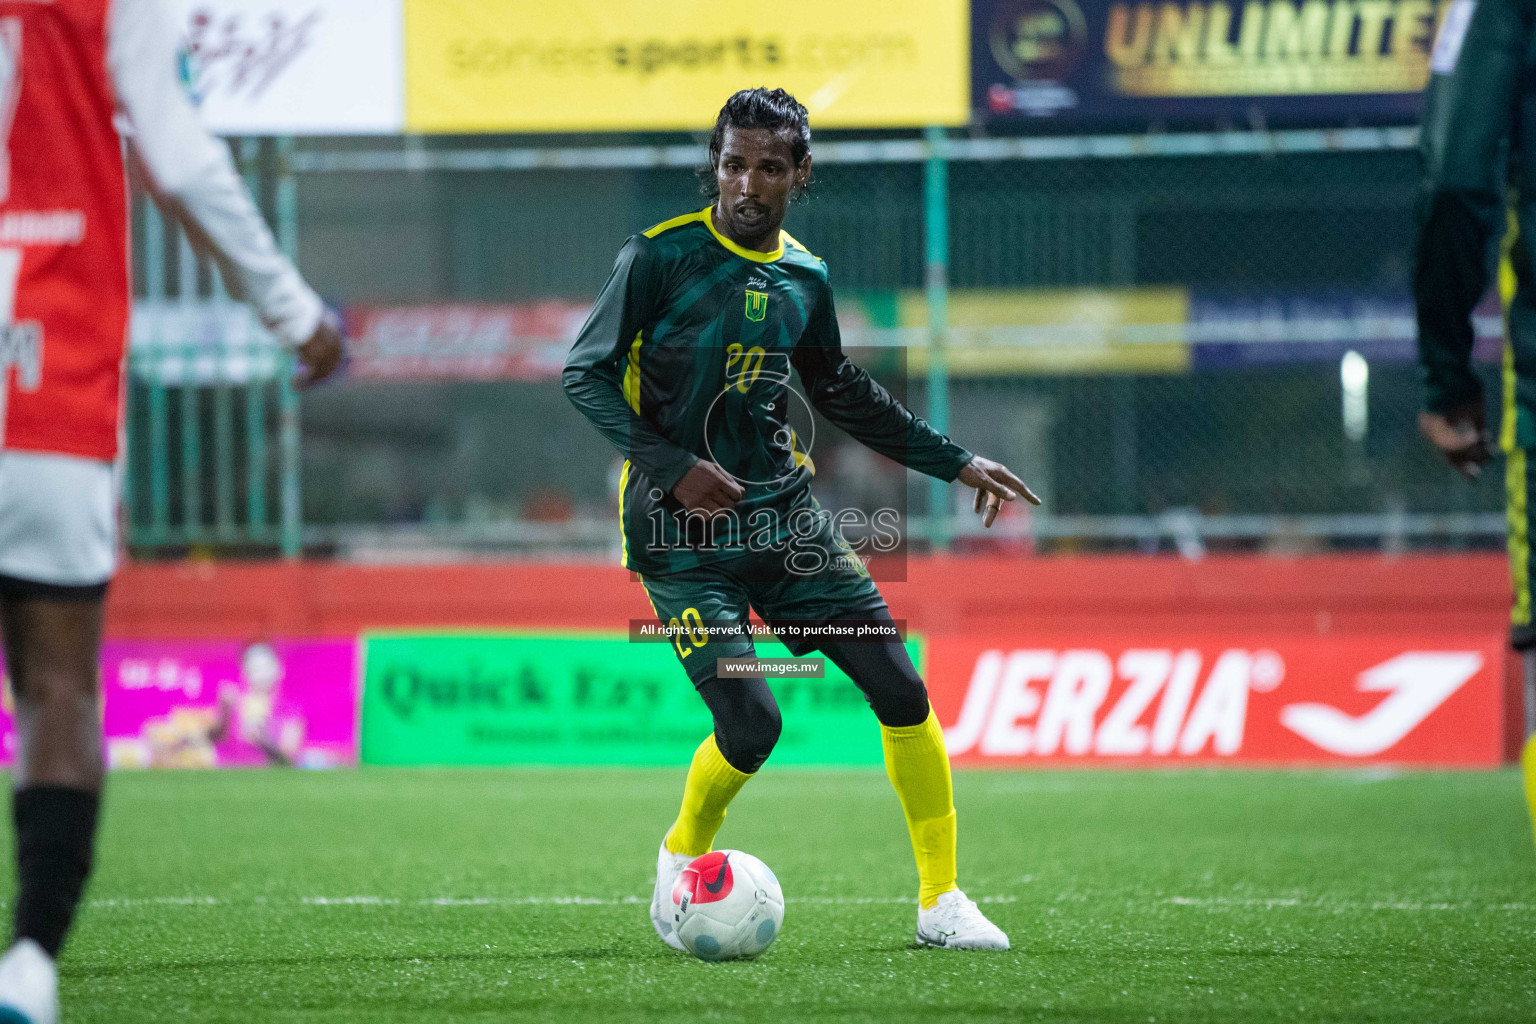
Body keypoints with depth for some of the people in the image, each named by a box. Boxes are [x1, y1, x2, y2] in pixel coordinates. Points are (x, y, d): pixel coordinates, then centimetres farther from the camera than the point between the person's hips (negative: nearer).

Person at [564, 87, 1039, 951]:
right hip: (683, 530, -5)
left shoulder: (804, 278, 8)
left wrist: (954, 461, 23)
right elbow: (586, 374, -7)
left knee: (901, 688, -5)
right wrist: (671, 466, -19)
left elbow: (842, 393, 23)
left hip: (784, 512, 5)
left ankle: (942, 901, 6)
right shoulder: (661, 258, -8)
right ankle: (683, 858, 15)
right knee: (752, 726, -17)